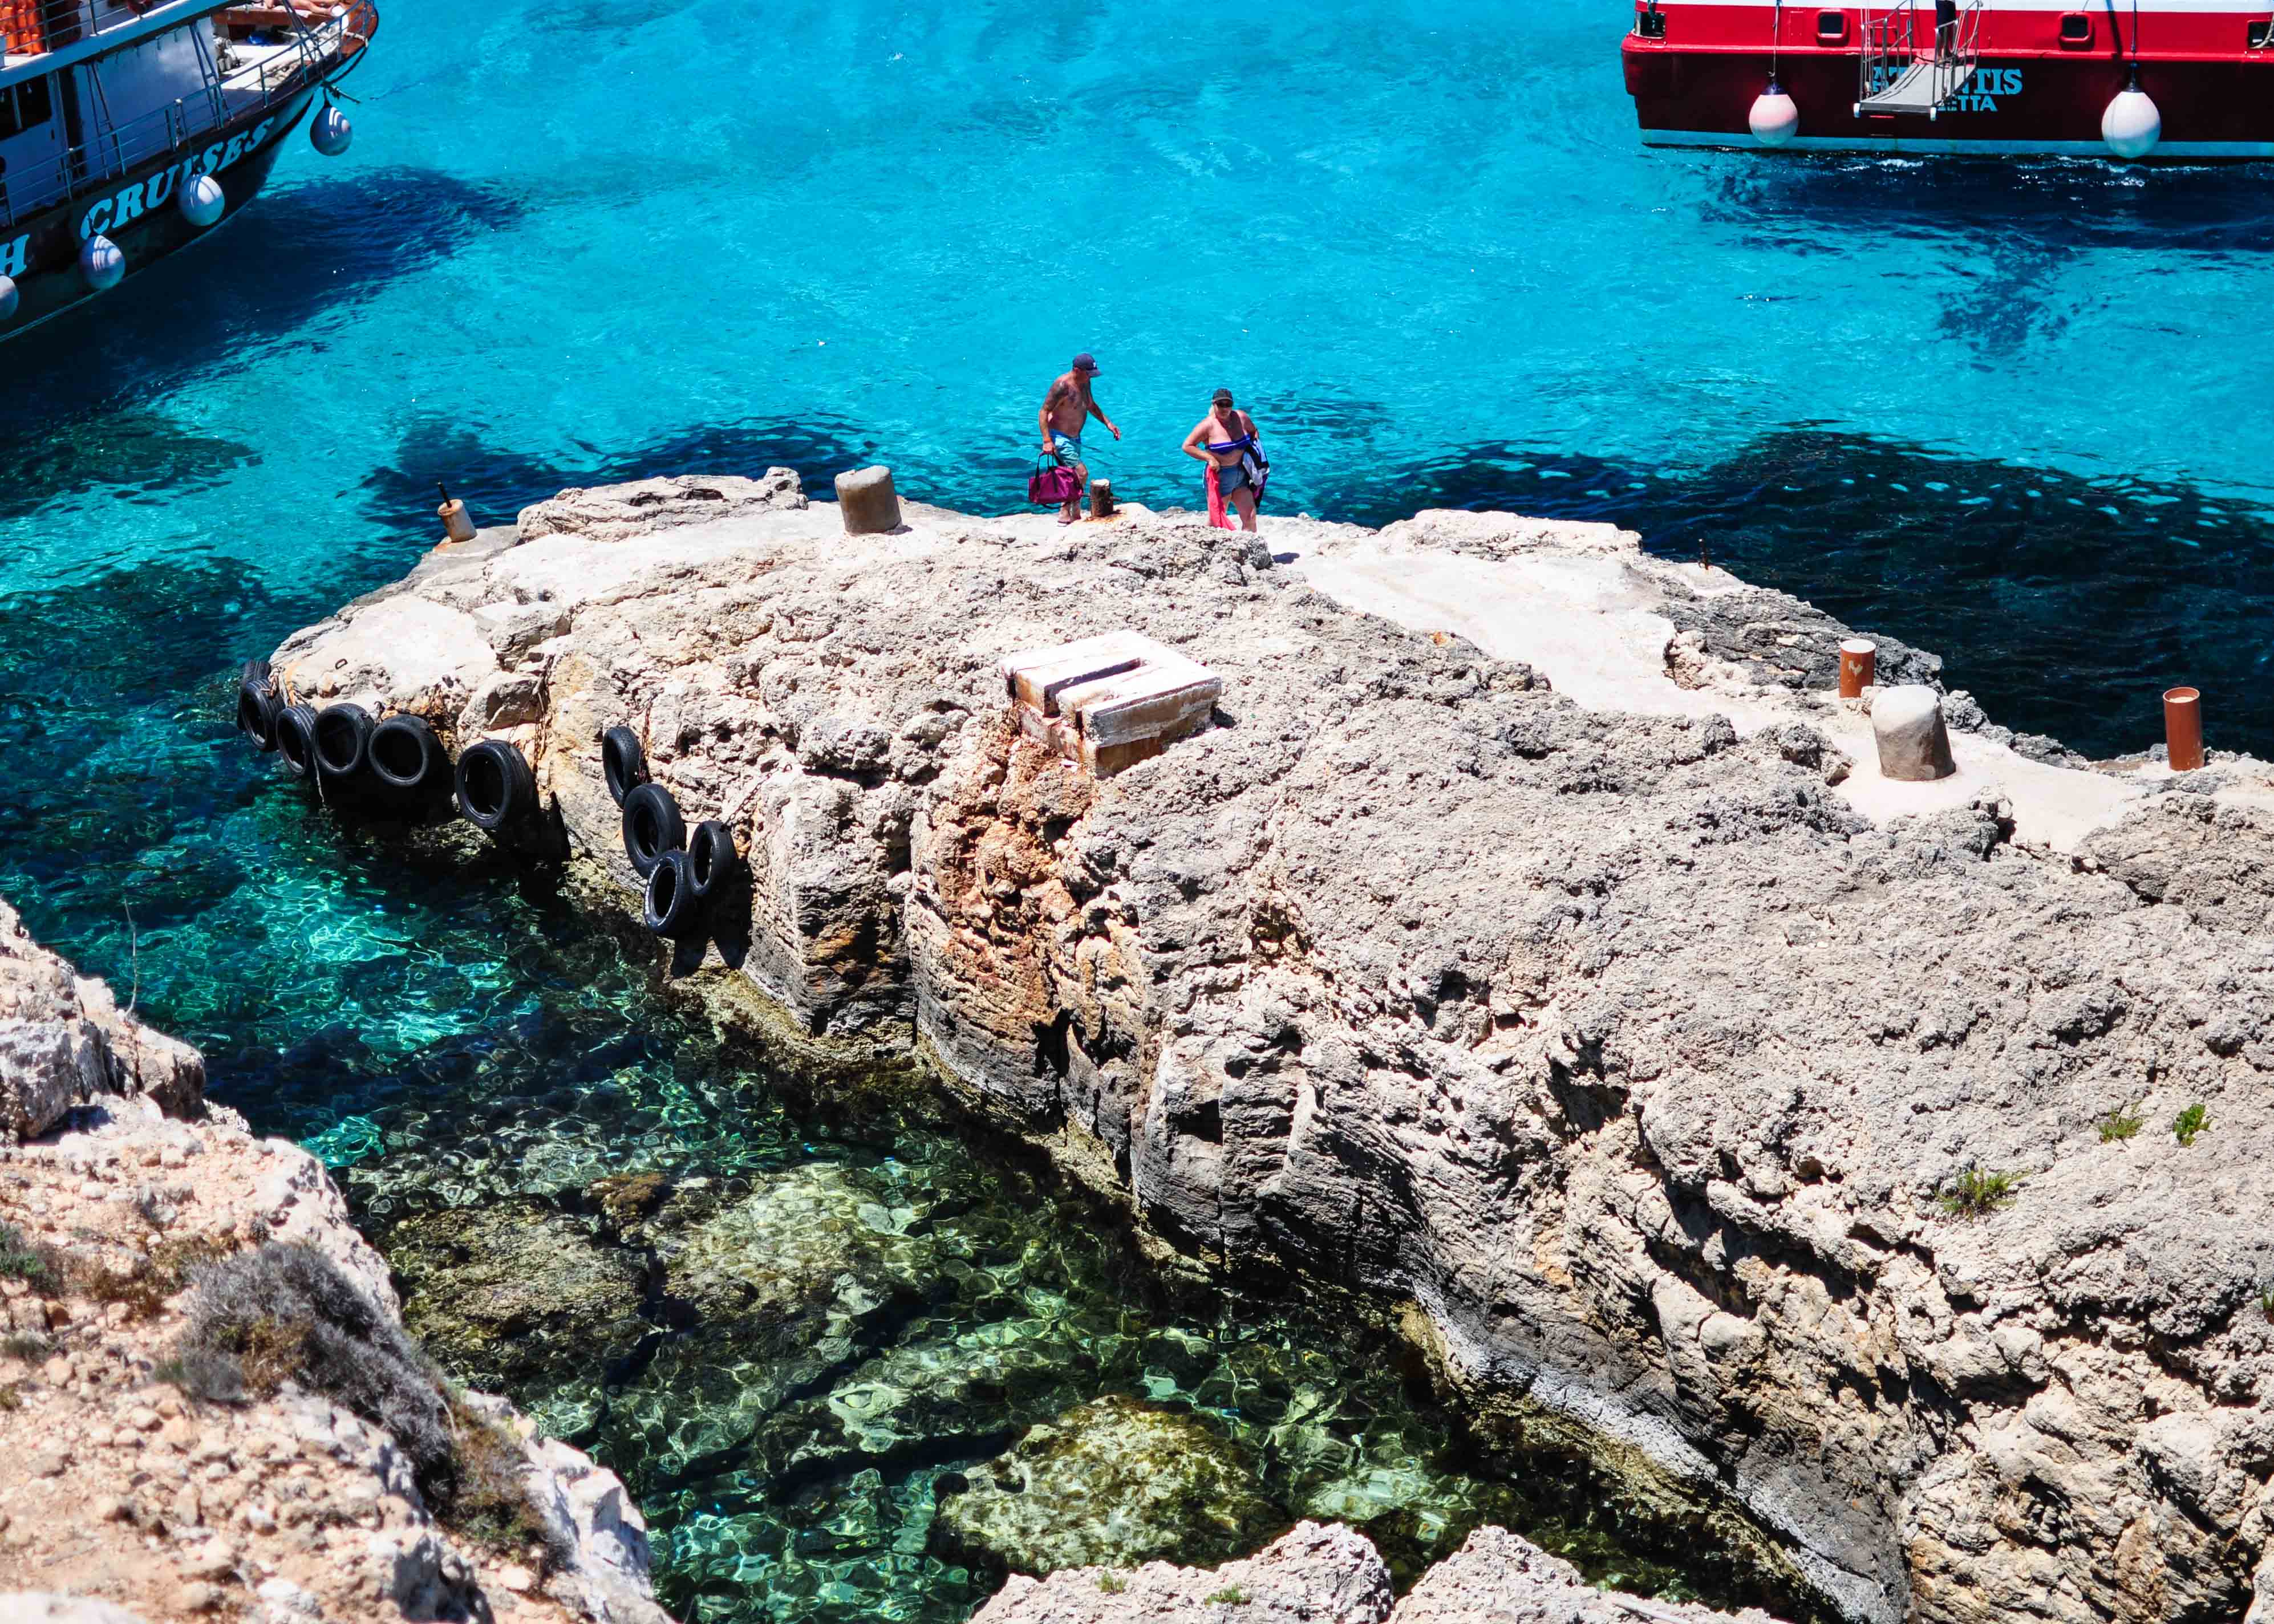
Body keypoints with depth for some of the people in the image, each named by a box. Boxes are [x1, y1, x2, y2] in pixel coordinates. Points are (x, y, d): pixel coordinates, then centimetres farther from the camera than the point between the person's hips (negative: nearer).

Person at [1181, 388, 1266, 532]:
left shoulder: (1241, 417, -1)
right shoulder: (1208, 425, -15)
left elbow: (1253, 431, 20)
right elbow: (1187, 446, -13)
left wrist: (1255, 449, 3)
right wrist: (1209, 458, -20)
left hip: (1242, 475, 5)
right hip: (1220, 477, -5)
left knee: (1250, 517, 3)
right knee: (1216, 521, 4)